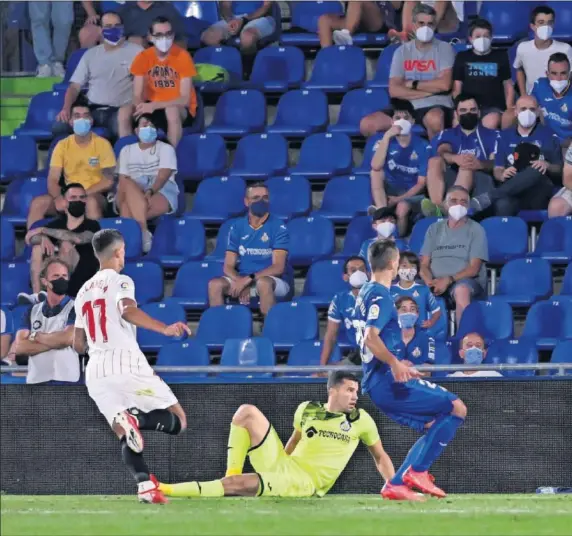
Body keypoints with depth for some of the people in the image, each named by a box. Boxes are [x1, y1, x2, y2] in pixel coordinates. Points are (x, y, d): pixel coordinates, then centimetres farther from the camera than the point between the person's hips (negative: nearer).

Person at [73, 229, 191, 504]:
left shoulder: (84, 291, 20)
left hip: (95, 371, 6)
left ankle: (145, 485, -15)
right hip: (126, 362, -6)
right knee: (177, 420, 0)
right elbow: (128, 311, -21)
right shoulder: (120, 282, 1)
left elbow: (79, 339, 25)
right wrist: (165, 329, -23)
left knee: (126, 437, 11)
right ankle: (135, 418, -31)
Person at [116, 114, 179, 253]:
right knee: (129, 185, -37)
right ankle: (143, 232, -49)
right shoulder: (127, 151, 20)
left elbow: (163, 177, -7)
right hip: (132, 195, 2)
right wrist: (121, 200, -14)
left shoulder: (165, 149, 10)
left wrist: (149, 192, -28)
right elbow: (122, 181, 8)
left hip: (161, 193, -2)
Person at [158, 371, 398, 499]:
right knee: (247, 412, -8)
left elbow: (380, 456, 8)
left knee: (239, 484, -28)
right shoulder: (306, 410, 7)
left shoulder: (361, 420, -1)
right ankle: (233, 472, -12)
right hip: (282, 465, 5)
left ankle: (164, 490, -28)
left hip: (305, 484, -5)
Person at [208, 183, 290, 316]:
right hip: (242, 279, 4)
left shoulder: (278, 227, -6)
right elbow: (228, 267, 2)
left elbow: (278, 267, -13)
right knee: (215, 284, -23)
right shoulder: (237, 227, 5)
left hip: (274, 281, -4)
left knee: (263, 283, -38)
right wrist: (241, 281, -21)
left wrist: (249, 279, -24)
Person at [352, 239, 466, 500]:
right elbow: (371, 338, -25)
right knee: (456, 408, -10)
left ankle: (395, 485, 7)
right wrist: (394, 364, -34)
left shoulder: (365, 293, 18)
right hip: (389, 381, -10)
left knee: (434, 427, 16)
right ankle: (418, 471, -11)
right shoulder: (381, 296, -11)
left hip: (378, 383, 10)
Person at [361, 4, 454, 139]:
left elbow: (444, 84, -12)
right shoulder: (402, 51, 9)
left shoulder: (444, 48, 1)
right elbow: (394, 90, -1)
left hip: (436, 106, -4)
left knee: (434, 119, -42)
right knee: (367, 124, -17)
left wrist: (412, 84, -2)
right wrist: (430, 90, -8)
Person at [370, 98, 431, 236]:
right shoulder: (387, 142, -5)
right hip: (390, 189, 2)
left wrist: (399, 199, -17)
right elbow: (376, 167, -24)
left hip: (412, 193, -2)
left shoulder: (422, 146, -8)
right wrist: (387, 136, -27)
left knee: (402, 207, -35)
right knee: (376, 173, -26)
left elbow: (422, 183, -7)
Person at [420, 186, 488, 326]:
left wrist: (448, 280, -19)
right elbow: (424, 265, 11)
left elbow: (474, 268, -4)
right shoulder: (434, 229, 17)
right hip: (437, 282, 3)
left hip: (468, 281, -3)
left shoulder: (475, 230, 6)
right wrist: (430, 282, -13)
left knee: (461, 289, -41)